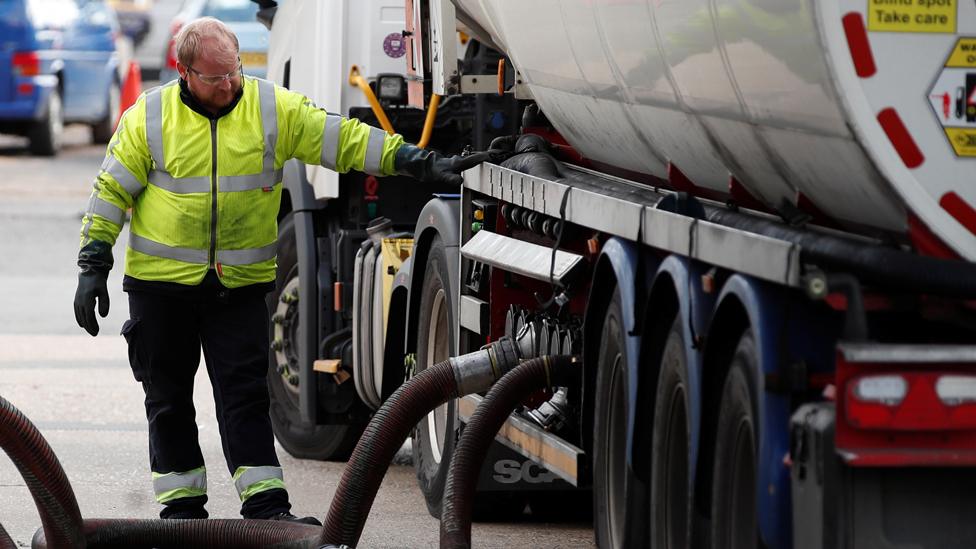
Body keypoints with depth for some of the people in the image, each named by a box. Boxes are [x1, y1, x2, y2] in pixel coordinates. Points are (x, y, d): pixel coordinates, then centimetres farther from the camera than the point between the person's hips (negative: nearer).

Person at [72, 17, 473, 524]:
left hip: (240, 285, 0)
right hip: (162, 279, 0)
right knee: (168, 399, 6)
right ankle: (181, 505, 16)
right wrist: (93, 265, -2)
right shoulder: (148, 117, -4)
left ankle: (265, 506, -3)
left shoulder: (274, 108, -2)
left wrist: (417, 162, -10)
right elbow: (111, 191, 2)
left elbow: (346, 140, -2)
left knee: (245, 395, -4)